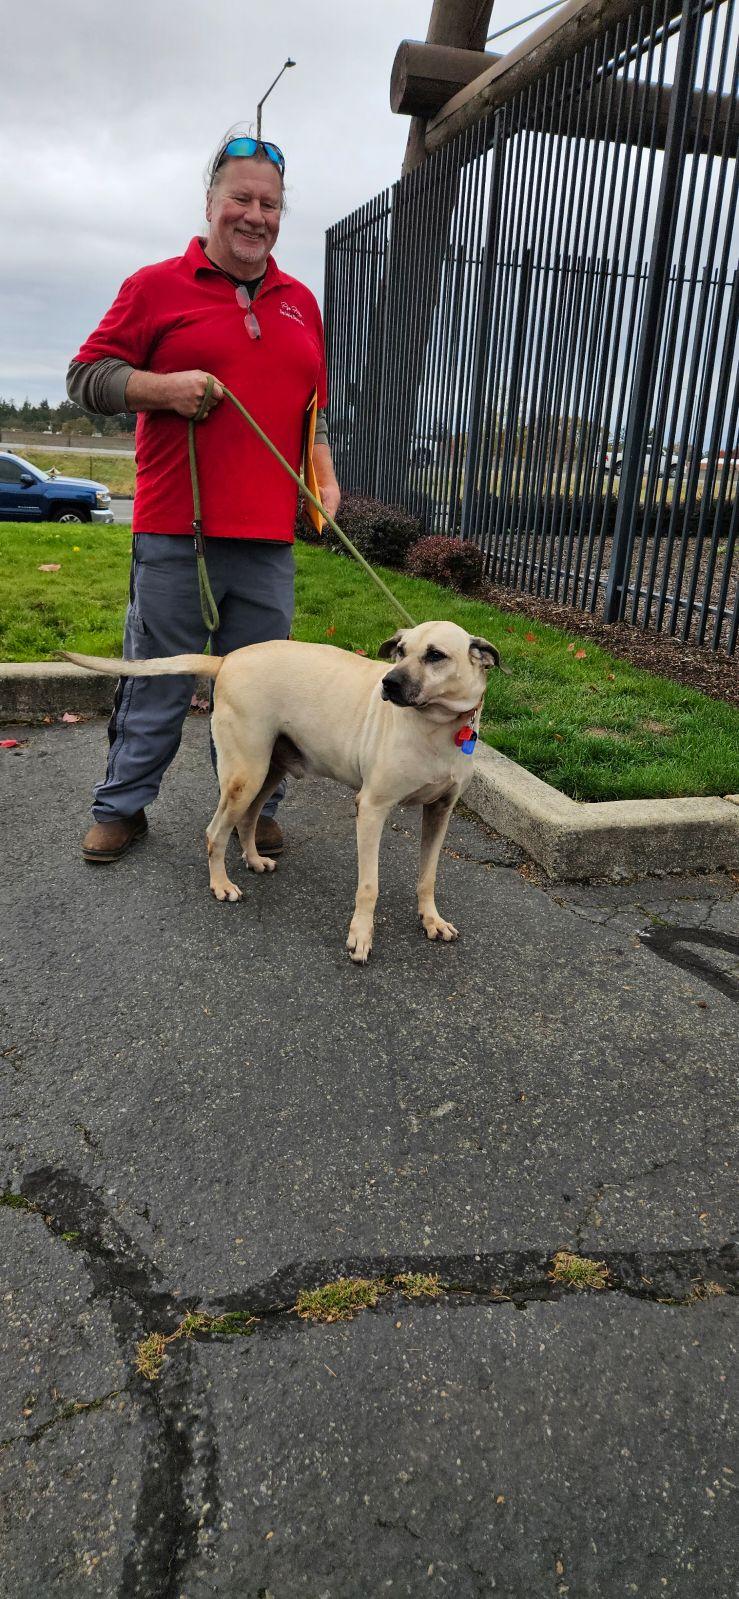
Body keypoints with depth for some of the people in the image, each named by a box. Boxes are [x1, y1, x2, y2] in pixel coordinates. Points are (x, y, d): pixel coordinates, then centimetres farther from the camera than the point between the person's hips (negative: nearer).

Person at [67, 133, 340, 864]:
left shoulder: (299, 302, 18)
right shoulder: (156, 285, 4)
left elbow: (312, 407, 24)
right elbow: (86, 376, 2)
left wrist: (326, 478, 11)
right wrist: (165, 388, -14)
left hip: (267, 533, 4)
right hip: (174, 530, -3)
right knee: (158, 679, 2)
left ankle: (255, 805, 19)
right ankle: (121, 806, 16)